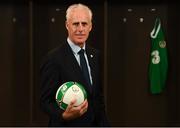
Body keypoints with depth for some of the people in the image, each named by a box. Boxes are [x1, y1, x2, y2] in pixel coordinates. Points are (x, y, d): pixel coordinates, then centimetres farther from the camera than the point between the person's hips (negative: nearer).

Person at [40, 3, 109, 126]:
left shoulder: (95, 55, 4)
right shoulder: (54, 59, -15)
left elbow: (99, 94, 10)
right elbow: (46, 101, -15)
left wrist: (104, 122, 4)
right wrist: (64, 115, -31)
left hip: (96, 122, 6)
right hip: (68, 124, -5)